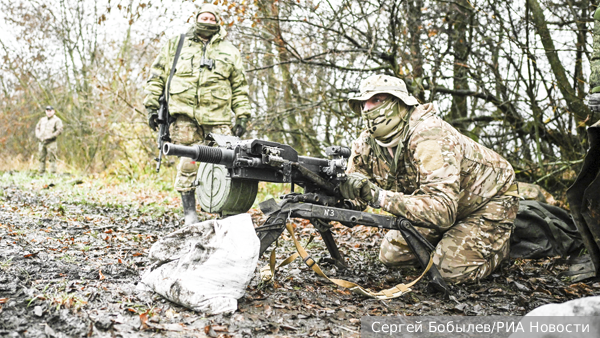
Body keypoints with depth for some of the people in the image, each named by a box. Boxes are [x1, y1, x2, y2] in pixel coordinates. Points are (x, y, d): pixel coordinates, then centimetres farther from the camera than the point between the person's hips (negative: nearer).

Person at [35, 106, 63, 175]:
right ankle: (41, 173, 12)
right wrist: (38, 136, 4)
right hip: (42, 142, 6)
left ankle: (53, 174, -6)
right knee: (41, 158, 7)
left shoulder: (57, 120, -1)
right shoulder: (42, 119, 19)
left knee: (52, 159, -7)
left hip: (51, 143, -6)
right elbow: (37, 128, 22)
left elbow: (60, 130, -12)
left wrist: (50, 137, -14)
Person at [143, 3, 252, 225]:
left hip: (218, 117, 0)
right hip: (185, 115, 0)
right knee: (187, 163, -3)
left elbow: (240, 88, 17)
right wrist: (152, 106, 7)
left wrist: (242, 117, 8)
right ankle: (189, 212, 7)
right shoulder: (176, 45, 17)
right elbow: (157, 76, 16)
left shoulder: (230, 51, 19)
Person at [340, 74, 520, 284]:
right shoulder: (366, 144, -13)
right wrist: (339, 182, -35)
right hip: (448, 204, 7)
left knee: (452, 269, -21)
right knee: (391, 254, -1)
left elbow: (442, 210, -45)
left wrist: (379, 196, -51)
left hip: (490, 198, -7)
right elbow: (355, 195, -11)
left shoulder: (428, 138, -36)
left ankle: (501, 238, 8)